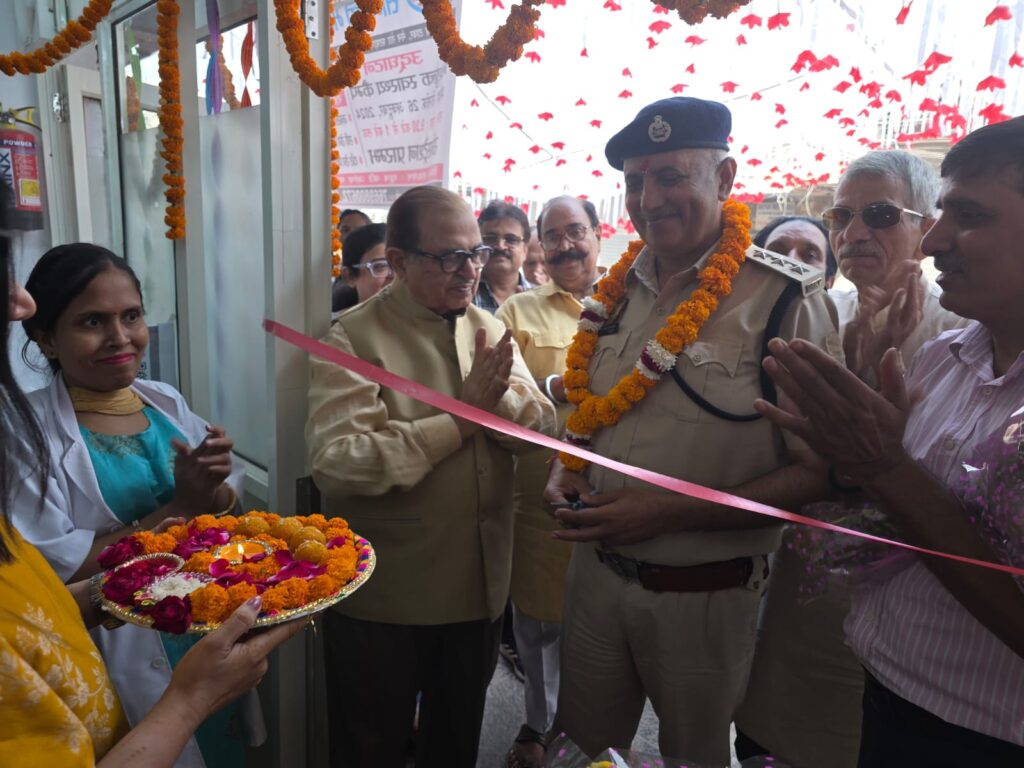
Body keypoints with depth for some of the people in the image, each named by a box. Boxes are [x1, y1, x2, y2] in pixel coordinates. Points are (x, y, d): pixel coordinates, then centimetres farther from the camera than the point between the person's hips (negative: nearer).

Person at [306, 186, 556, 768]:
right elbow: (336, 463, -27)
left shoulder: (490, 330, 4)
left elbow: (544, 429, -2)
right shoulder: (355, 338, -15)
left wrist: (499, 396, -23)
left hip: (481, 589, 5)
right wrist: (459, 421, -22)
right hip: (384, 602, -5)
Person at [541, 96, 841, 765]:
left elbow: (818, 471, -16)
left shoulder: (785, 298, -15)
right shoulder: (620, 290, 3)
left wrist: (672, 513, -22)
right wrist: (567, 471, -4)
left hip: (704, 595, -4)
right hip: (595, 568, 5)